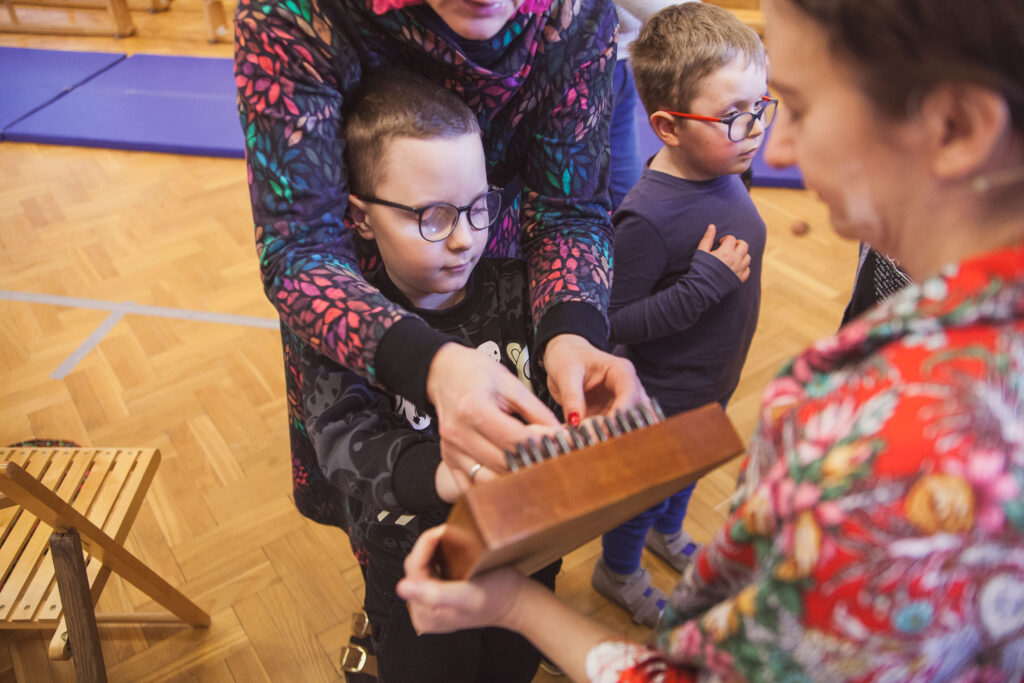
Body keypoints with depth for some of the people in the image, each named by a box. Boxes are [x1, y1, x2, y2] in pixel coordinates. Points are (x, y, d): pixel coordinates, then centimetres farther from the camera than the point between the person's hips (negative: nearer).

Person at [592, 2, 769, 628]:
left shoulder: (721, 171, -8)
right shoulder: (647, 217, -34)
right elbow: (616, 323, -32)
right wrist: (706, 282, -33)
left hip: (716, 378, 8)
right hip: (663, 398, -8)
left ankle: (667, 532, 62)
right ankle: (618, 571, 47)